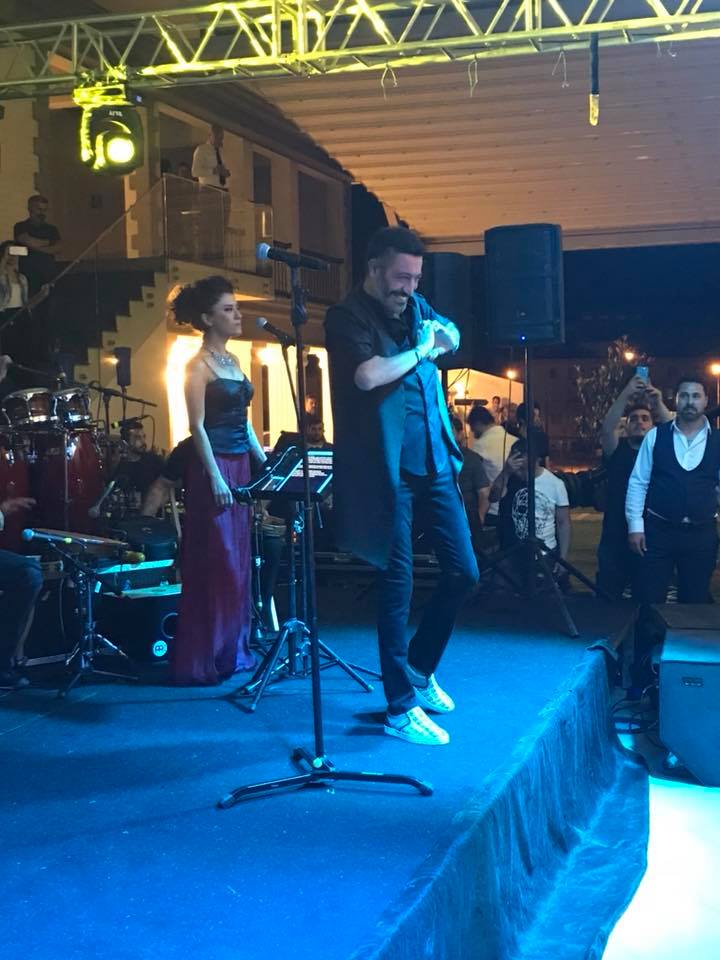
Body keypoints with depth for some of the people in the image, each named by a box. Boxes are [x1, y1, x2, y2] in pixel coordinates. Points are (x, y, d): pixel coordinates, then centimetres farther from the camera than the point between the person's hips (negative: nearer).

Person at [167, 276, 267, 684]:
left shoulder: (233, 362, 15)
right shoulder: (199, 365, -9)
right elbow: (197, 426, -14)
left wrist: (265, 462, 14)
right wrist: (215, 477, -20)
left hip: (239, 464, 8)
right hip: (212, 466, -8)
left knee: (238, 559, 10)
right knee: (215, 562, -7)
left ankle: (233, 649, 18)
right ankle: (204, 658, -1)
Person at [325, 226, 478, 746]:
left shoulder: (416, 305, 13)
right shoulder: (347, 318, -8)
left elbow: (453, 337, 33)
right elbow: (368, 375, -26)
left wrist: (440, 333, 8)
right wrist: (420, 351, -9)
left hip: (435, 460, 7)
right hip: (389, 468, -7)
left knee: (463, 571, 10)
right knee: (398, 581, -3)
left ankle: (420, 669, 30)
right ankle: (401, 707, 7)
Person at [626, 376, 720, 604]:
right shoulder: (655, 436, 0)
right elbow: (638, 482, 1)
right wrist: (635, 526, -5)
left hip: (702, 534, 1)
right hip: (657, 530, -1)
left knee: (695, 601, 11)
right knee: (650, 599, 3)